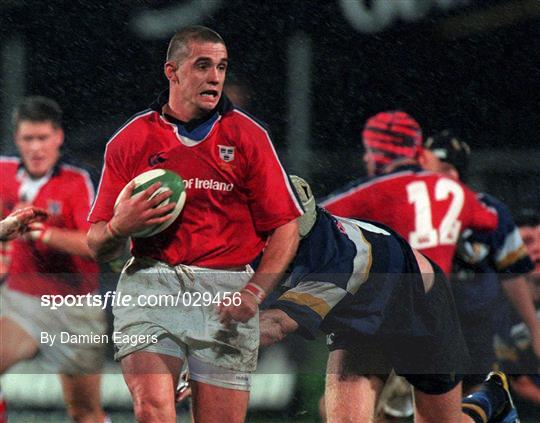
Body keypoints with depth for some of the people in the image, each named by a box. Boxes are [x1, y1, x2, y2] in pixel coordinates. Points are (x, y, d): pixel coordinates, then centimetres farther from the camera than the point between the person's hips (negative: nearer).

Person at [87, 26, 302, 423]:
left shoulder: (248, 136, 8)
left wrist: (254, 292, -9)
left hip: (226, 289, 0)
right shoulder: (130, 140, 9)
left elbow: (285, 226, 5)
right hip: (149, 283, 0)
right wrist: (120, 227, -13)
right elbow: (97, 247, 11)